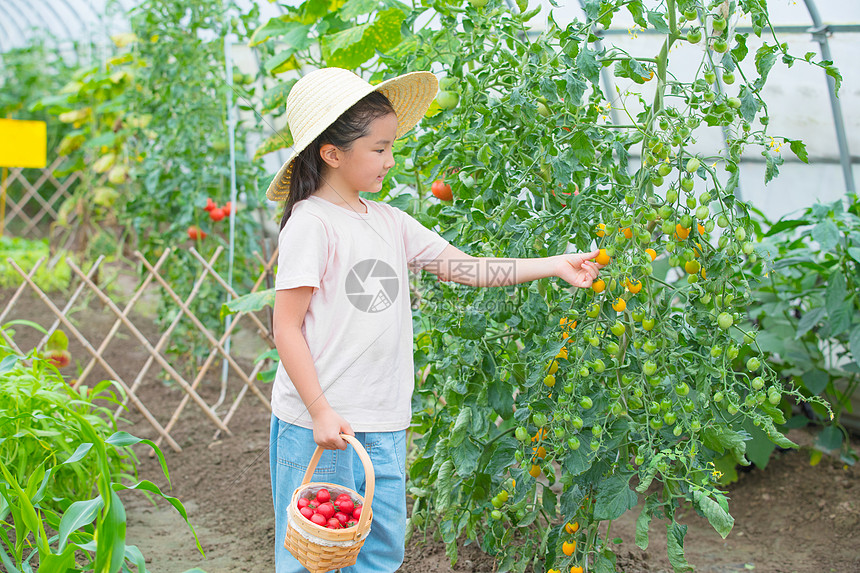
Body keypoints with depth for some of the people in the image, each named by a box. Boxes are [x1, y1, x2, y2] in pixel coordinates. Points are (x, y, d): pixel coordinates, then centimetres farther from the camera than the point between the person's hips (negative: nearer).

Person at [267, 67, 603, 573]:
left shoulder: (389, 221, 10)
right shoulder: (312, 224, -12)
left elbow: (462, 267, 10)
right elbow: (286, 326, -13)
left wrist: (556, 266, 6)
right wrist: (321, 412, -19)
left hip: (385, 426, 7)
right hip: (319, 425, -7)